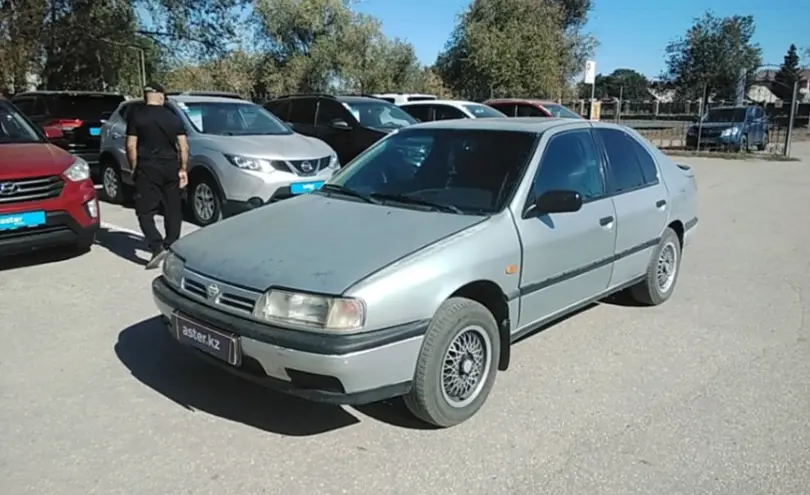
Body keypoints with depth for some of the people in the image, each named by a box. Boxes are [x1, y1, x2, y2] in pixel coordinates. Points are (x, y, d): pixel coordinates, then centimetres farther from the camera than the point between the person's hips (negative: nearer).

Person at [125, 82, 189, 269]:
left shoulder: (137, 116, -2)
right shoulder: (173, 117, 6)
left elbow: (131, 146, -5)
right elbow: (184, 146, 4)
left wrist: (133, 168, 5)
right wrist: (183, 169, 10)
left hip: (147, 168, -3)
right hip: (171, 168, 3)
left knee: (145, 211, 0)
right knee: (173, 209, 12)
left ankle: (158, 247, -15)